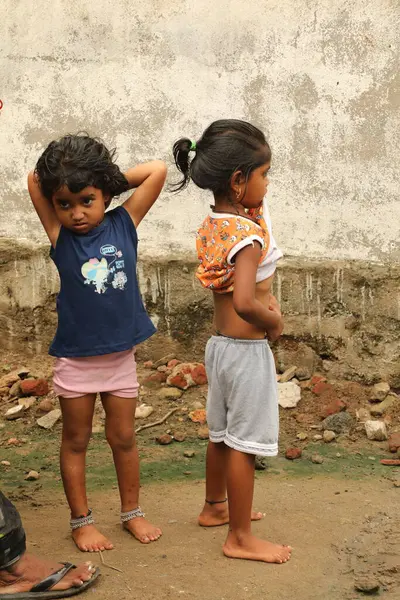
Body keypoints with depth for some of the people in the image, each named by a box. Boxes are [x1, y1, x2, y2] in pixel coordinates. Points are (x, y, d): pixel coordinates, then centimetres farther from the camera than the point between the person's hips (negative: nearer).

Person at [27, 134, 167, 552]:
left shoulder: (125, 223, -4)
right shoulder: (60, 236, -7)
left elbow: (158, 170, -5)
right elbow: (35, 178, -10)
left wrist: (109, 178, -3)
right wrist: (67, 184, -1)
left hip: (121, 356, 1)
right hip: (75, 360, -1)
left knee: (123, 438, 15)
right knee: (75, 442, 12)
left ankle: (131, 512, 31)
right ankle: (81, 521, 26)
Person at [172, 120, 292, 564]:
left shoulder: (211, 225, 2)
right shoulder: (248, 234, -24)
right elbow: (244, 302, -36)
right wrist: (273, 320, -18)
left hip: (219, 343, 9)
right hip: (247, 349, -9)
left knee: (222, 433, 23)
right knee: (245, 442, 3)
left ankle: (215, 507, 41)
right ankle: (240, 538, 15)